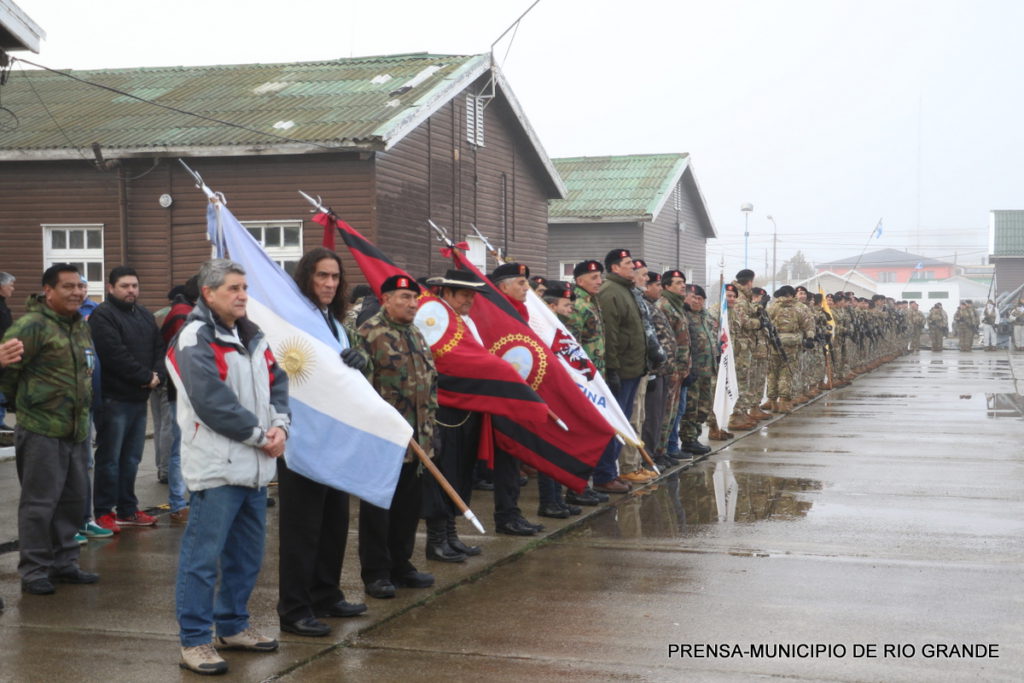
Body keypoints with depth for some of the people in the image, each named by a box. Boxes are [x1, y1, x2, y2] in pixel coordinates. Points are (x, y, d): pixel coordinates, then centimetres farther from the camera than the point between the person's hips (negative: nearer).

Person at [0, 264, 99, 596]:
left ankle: (64, 563, 26)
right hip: (42, 431, -8)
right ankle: (33, 571, 8)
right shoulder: (32, 325, -14)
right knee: (39, 502, -2)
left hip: (76, 429, 8)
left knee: (73, 500, 14)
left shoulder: (82, 325, 13)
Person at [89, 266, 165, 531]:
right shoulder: (102, 316, -10)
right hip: (114, 399, -7)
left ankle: (127, 509, 21)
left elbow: (159, 348, 13)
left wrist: (157, 375, -6)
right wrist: (146, 377, -13)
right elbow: (116, 355, -19)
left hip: (139, 398, 7)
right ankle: (104, 512, 5)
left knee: (131, 458, 13)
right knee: (109, 458, -2)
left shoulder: (145, 315, 16)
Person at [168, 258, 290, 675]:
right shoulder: (196, 339, -11)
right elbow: (213, 402, -18)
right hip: (215, 466, -9)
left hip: (255, 466, 9)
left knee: (247, 554, 17)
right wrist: (260, 435, -13)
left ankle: (232, 625, 30)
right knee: (203, 556, -5)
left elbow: (277, 382, 14)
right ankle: (194, 641, 2)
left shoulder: (251, 336, 16)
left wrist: (280, 425, -5)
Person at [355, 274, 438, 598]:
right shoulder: (369, 333, -11)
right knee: (377, 507, 0)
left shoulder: (415, 334, 16)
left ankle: (400, 565, 24)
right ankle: (375, 573, 8)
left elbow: (430, 378, 23)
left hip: (415, 438, 8)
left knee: (409, 504, 13)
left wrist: (429, 422, 18)